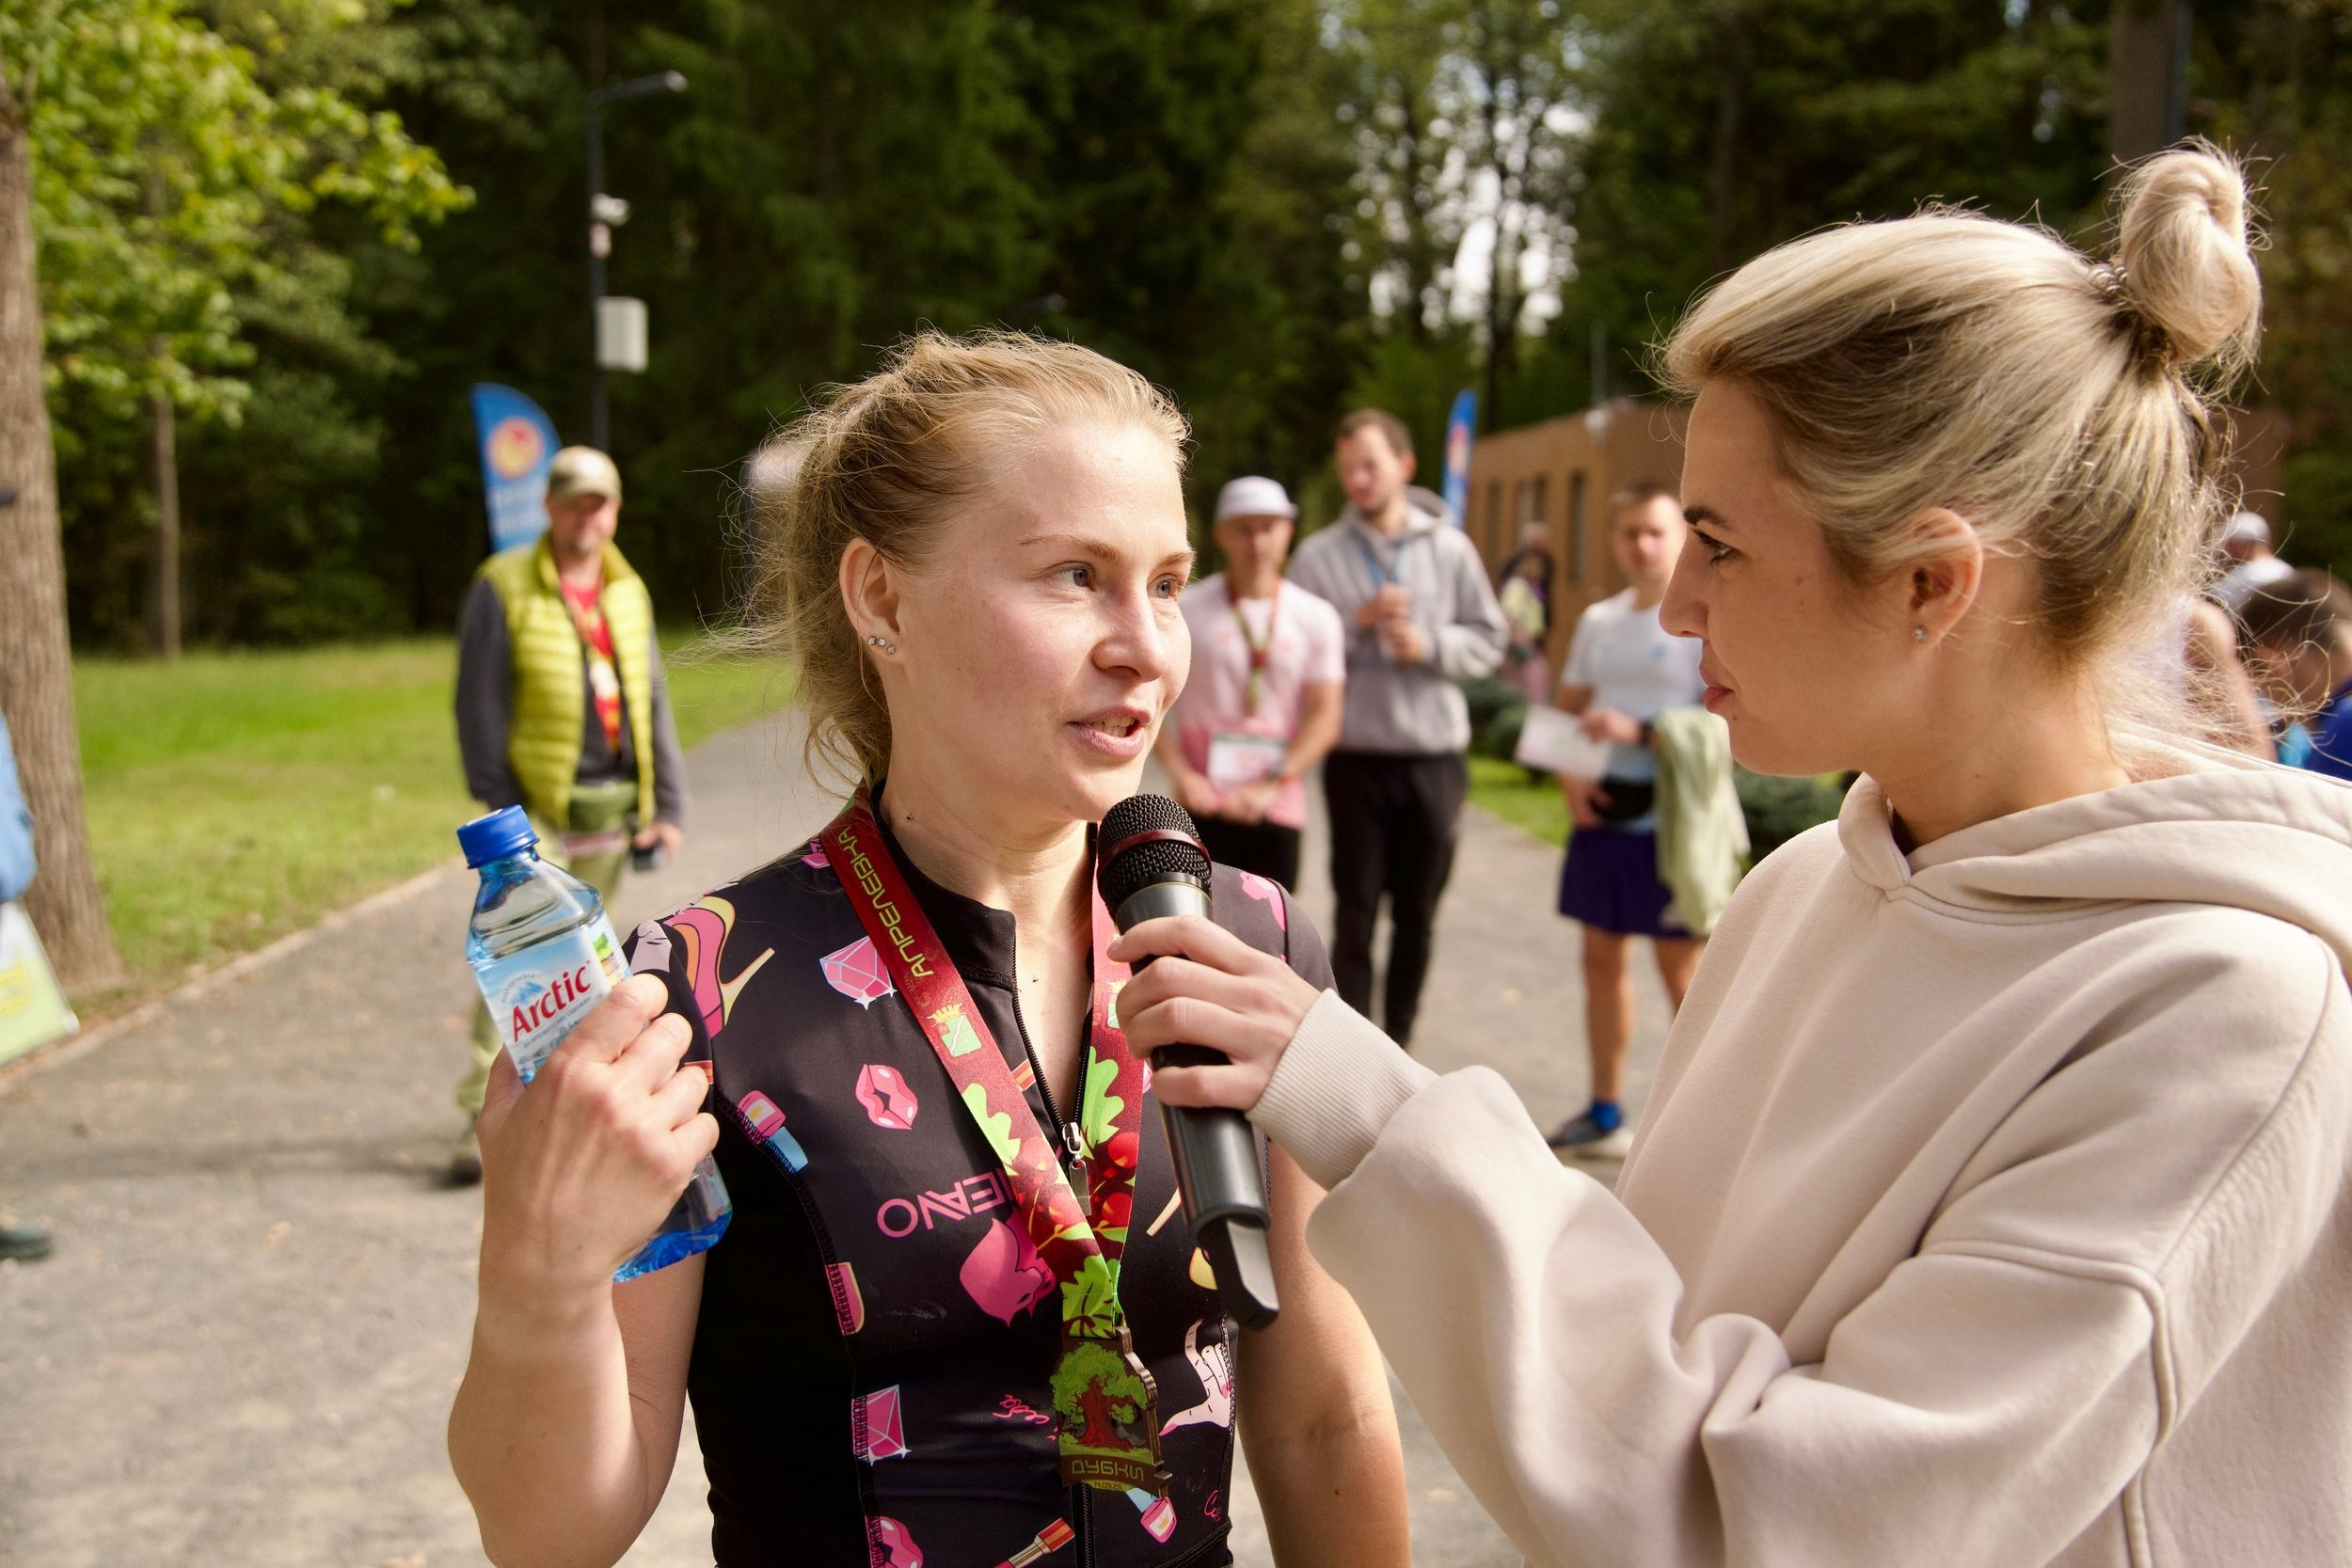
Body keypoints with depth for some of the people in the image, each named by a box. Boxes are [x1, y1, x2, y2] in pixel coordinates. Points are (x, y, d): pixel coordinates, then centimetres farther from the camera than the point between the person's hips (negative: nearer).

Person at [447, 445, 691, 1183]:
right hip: (539, 810, -5)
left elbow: (653, 703, 14)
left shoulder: (627, 593, 12)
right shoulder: (503, 589, -4)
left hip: (612, 813, 5)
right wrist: (501, 810, -12)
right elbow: (480, 706, -6)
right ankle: (483, 1117, -10)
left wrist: (667, 805, 8)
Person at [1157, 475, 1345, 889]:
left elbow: (1325, 718, -1)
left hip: (1277, 808, 2)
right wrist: (1179, 773, -13)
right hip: (1201, 805, -2)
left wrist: (1272, 785, -13)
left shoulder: (1316, 618, 5)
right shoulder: (1186, 609, 0)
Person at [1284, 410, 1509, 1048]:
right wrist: (1358, 622, -14)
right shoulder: (1318, 555, -1)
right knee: (1356, 913, 2)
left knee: (1417, 915, 11)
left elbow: (1488, 640, 4)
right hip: (1356, 758, -1)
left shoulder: (1450, 548, 3)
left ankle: (1398, 1043, 24)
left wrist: (1429, 644, -12)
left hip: (1436, 759, 2)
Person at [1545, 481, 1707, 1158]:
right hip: (1602, 814, 6)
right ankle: (1605, 1115, 25)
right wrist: (1572, 780, 0)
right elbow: (1567, 713, 17)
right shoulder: (1598, 621, 12)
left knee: (1682, 970, 0)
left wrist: (1641, 732, -21)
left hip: (1673, 818, -6)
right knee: (1603, 958, 12)